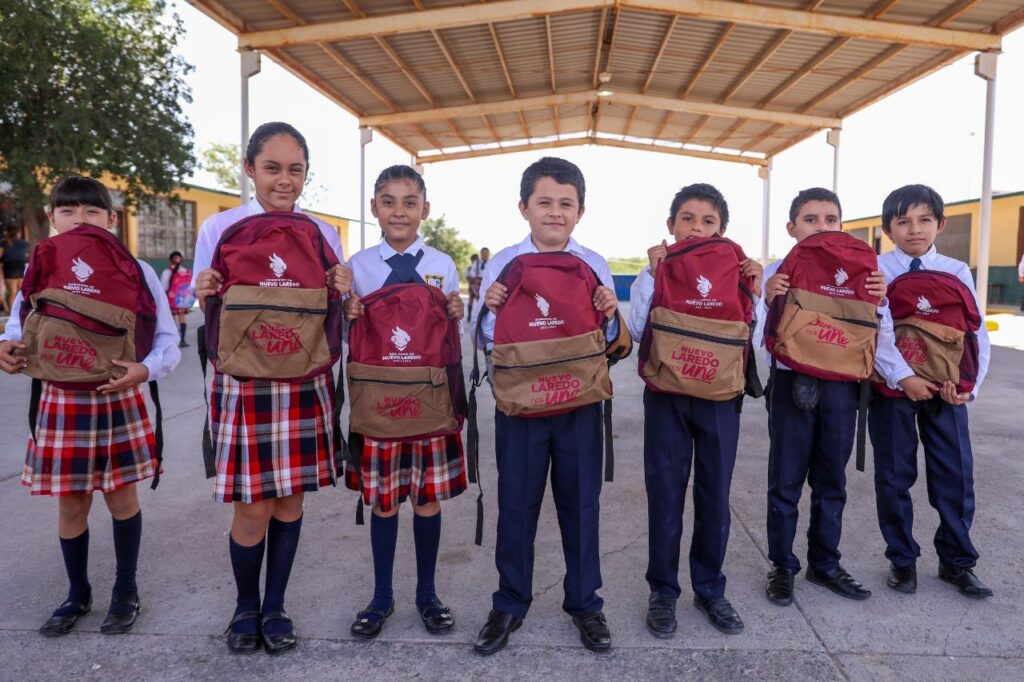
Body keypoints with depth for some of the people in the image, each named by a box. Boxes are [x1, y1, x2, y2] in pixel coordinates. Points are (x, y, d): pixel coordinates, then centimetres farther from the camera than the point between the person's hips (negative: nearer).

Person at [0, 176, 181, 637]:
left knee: (121, 496, 11)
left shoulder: (135, 271, -7)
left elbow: (167, 339, -6)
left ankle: (126, 591, 30)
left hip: (119, 400, -2)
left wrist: (145, 369, -25)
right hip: (61, 401, 2)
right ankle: (78, 594, 34)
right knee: (70, 503, 12)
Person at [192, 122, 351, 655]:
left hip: (305, 385, 2)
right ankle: (245, 606, 28)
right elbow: (205, 310, 6)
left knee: (291, 499, 9)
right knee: (253, 506, 2)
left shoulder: (323, 234, 5)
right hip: (244, 384, -2)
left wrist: (342, 293, -11)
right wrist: (204, 297, -17)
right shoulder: (219, 228, 0)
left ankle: (275, 607, 29)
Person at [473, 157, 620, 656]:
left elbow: (610, 342, 7)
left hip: (580, 401, 1)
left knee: (581, 503, 9)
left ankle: (585, 604, 28)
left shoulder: (595, 266, 3)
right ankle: (509, 605, 27)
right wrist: (491, 310, -16)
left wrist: (609, 315, -14)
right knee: (516, 504, 9)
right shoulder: (503, 263, 1)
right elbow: (488, 338, 4)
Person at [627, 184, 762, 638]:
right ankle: (663, 591, 22)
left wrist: (755, 290, -10)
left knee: (715, 495, 10)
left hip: (720, 395, 2)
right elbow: (637, 331, -12)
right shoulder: (655, 273, 2)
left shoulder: (734, 274, 5)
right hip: (667, 395, -1)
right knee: (665, 494, 6)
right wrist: (652, 275, -14)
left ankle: (710, 589, 28)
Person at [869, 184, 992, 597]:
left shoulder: (957, 272, 4)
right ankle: (902, 559, 25)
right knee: (894, 476, 7)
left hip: (945, 389, 2)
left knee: (956, 475, 7)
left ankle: (957, 561, 26)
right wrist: (902, 377, -24)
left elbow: (976, 333, 0)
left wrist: (969, 384, -13)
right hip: (892, 387, -2)